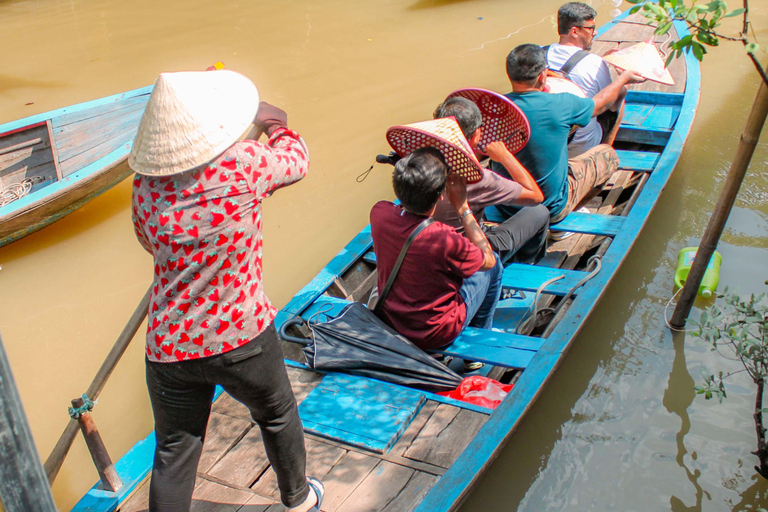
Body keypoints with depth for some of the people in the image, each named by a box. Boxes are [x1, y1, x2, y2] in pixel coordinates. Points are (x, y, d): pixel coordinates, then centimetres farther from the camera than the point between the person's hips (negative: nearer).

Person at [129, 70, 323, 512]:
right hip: (242, 337, -2)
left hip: (169, 347, 3)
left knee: (173, 452, 16)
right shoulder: (245, 163, -17)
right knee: (277, 415, 25)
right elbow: (295, 160, 3)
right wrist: (277, 125, 24)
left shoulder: (147, 181, -4)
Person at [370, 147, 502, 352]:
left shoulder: (379, 213, -19)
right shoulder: (443, 240, -36)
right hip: (434, 335, -5)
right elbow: (488, 259, -13)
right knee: (494, 264, 13)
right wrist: (462, 207, -14)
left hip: (389, 320, 6)